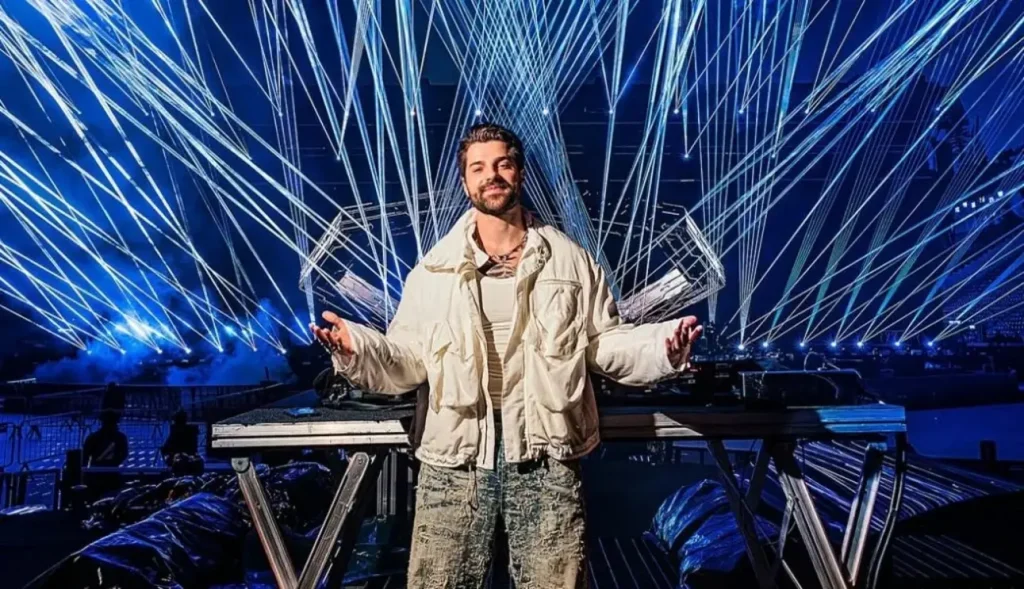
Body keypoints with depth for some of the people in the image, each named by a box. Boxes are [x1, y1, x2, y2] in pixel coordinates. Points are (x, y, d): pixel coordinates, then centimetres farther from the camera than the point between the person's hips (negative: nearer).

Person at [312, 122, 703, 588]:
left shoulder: (570, 260, 7)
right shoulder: (433, 270, 6)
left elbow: (605, 344, 7)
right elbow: (405, 363, 4)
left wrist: (662, 346, -10)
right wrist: (357, 349, -15)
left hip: (545, 451, 0)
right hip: (455, 451, 1)